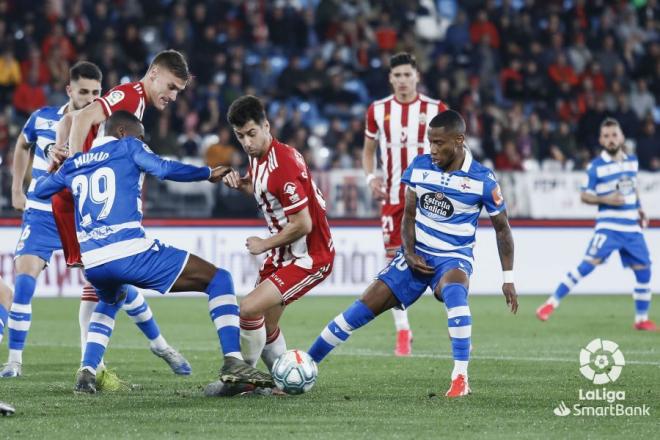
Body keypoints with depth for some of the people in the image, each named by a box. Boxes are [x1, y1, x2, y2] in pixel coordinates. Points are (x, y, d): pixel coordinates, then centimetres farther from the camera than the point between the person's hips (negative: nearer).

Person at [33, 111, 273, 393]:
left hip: (91, 263, 6)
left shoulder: (75, 162, 23)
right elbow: (163, 169, -8)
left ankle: (87, 372, 21)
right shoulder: (127, 147, 9)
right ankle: (233, 362, -12)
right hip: (130, 252, -6)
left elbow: (39, 190, 36)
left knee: (110, 300, 42)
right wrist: (209, 174, 0)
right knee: (218, 280, 4)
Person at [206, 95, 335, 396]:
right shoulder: (257, 156, 2)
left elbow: (302, 225, -26)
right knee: (266, 325, 12)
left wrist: (264, 245, -12)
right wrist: (240, 184, 1)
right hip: (282, 254, 10)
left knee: (250, 308, -19)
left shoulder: (283, 165, -27)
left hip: (309, 258, -10)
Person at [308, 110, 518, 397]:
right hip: (417, 256, 3)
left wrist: (508, 278, -2)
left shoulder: (482, 180, -12)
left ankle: (460, 379, -37)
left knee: (453, 291, -39)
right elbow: (409, 215, 8)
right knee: (364, 307, -5)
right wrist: (409, 253, -9)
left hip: (454, 257, -3)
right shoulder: (420, 166, -3)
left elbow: (502, 228, -1)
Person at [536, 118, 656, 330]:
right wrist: (605, 199, -18)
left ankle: (642, 319, 18)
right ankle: (552, 303, -13)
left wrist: (638, 208, 13)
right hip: (608, 226, -5)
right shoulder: (596, 166, -6)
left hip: (632, 227, 5)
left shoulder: (632, 161, 9)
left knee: (643, 271, 3)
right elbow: (584, 195, -2)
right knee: (589, 263, -17)